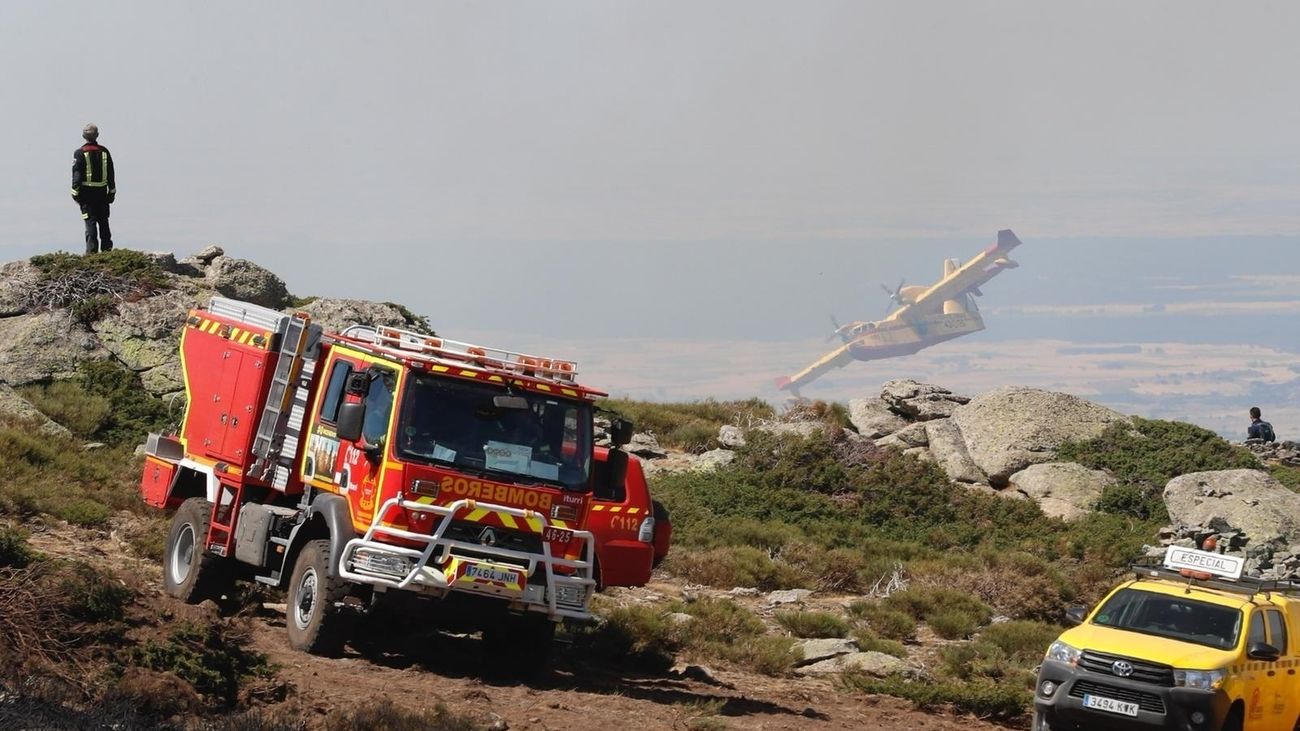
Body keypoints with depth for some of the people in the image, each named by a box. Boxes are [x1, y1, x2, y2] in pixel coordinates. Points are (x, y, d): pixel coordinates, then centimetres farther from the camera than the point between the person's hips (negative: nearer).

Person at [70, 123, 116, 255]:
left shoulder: (80, 153, -8)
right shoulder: (104, 152, 4)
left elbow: (76, 174, -9)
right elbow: (111, 174, 8)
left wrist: (75, 193, -4)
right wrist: (112, 191, 14)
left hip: (86, 191, -3)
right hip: (102, 192, 3)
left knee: (90, 221, -3)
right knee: (103, 221, 13)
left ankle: (92, 249, -8)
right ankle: (106, 247, 16)